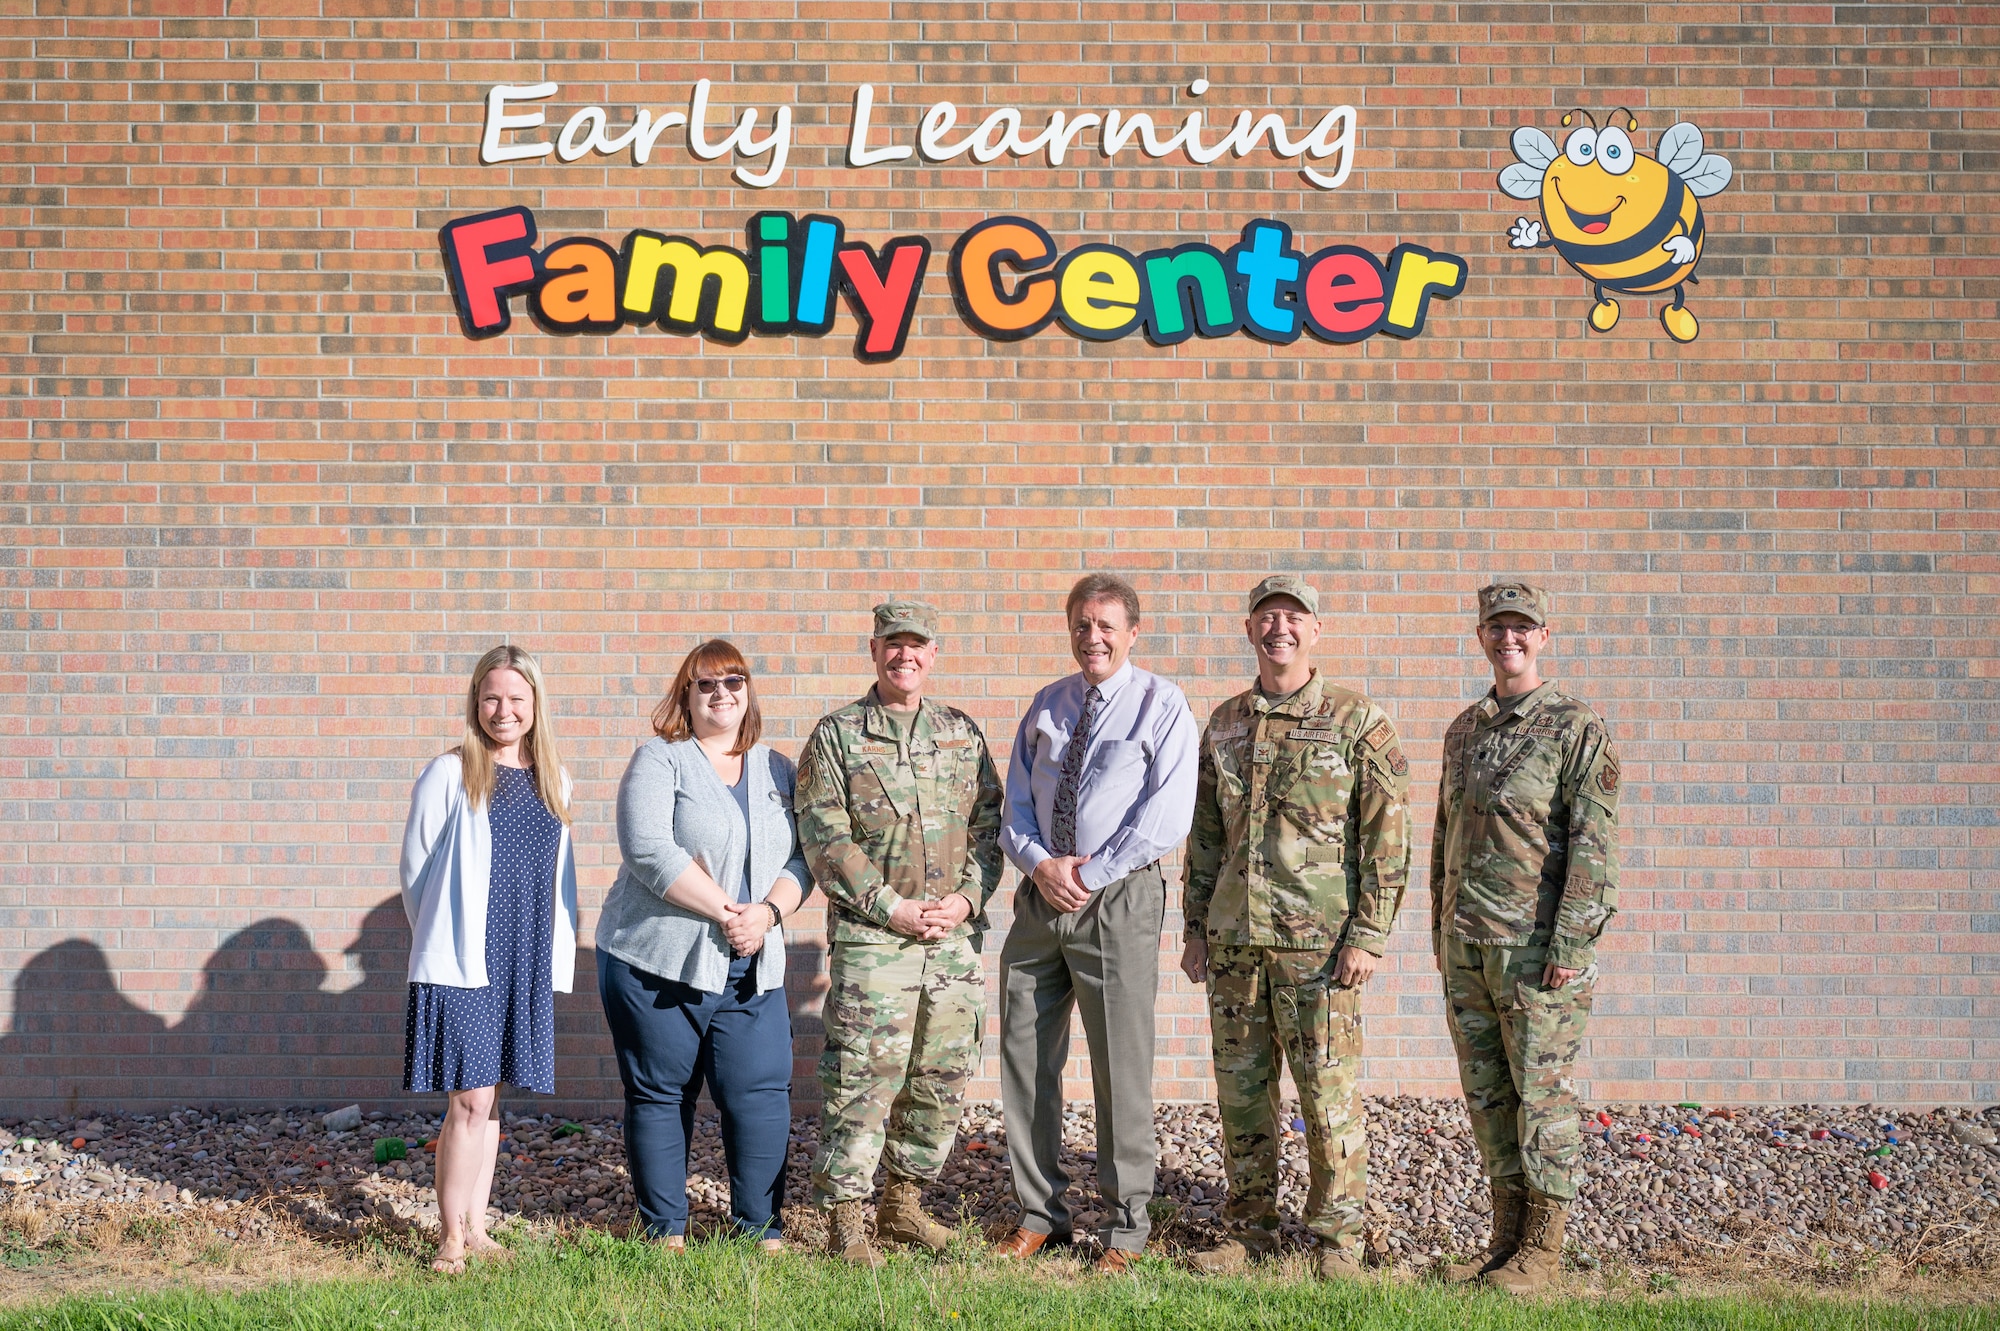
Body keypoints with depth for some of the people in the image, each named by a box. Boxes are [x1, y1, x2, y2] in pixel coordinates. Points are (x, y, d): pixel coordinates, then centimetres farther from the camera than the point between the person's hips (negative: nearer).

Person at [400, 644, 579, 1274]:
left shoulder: (554, 782, 11)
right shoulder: (450, 773, -4)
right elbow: (414, 867, 0)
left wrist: (558, 954, 11)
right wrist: (441, 939, 5)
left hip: (527, 964, 5)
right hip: (461, 961, -5)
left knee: (491, 1095, 12)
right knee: (469, 1098, -7)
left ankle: (475, 1226, 21)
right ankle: (451, 1238, 2)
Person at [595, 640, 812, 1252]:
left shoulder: (777, 771, 15)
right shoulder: (659, 760, 0)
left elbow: (802, 857, 9)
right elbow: (647, 848, -14)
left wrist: (768, 911, -11)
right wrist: (724, 911, -15)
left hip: (751, 969, 4)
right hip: (658, 962, -3)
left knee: (761, 1093, -2)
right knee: (660, 1095, 4)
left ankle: (761, 1229, 10)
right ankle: (664, 1230, 14)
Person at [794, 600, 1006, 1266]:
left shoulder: (962, 734, 13)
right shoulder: (836, 736, 0)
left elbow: (989, 824, 12)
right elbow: (826, 838, -7)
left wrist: (968, 897, -5)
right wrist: (892, 908, -13)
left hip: (954, 936, 5)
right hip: (871, 937, -4)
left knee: (942, 1079, 9)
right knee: (863, 1080, -6)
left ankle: (903, 1203, 25)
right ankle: (844, 1221, 3)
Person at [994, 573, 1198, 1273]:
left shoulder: (1161, 706, -2)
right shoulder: (1046, 707, 13)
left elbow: (1166, 818, -11)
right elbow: (1016, 804, 13)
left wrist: (1088, 875, -13)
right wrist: (1040, 863, -6)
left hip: (1118, 900, -5)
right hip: (1040, 896, 5)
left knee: (1121, 1066, -1)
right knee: (1025, 1057, 6)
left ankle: (1126, 1226, 11)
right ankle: (1039, 1210, 19)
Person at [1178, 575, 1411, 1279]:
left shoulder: (1358, 721, -2)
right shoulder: (1224, 724, 12)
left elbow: (1387, 834, -4)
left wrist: (1368, 935, -10)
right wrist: (1195, 927, 12)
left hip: (1318, 942, -5)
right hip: (1232, 938, 5)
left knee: (1329, 1091, -1)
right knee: (1241, 1091, 9)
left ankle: (1338, 1234, 11)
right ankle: (1250, 1228, 20)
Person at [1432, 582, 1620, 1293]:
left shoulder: (1577, 729, -8)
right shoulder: (1464, 730, 13)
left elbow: (1594, 847, -13)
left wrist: (1571, 945, -18)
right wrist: (1439, 932, 17)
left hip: (1538, 944, -7)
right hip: (1467, 943, 7)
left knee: (1542, 1090, 0)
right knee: (1486, 1093, 10)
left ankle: (1542, 1247, 8)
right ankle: (1507, 1237, 20)